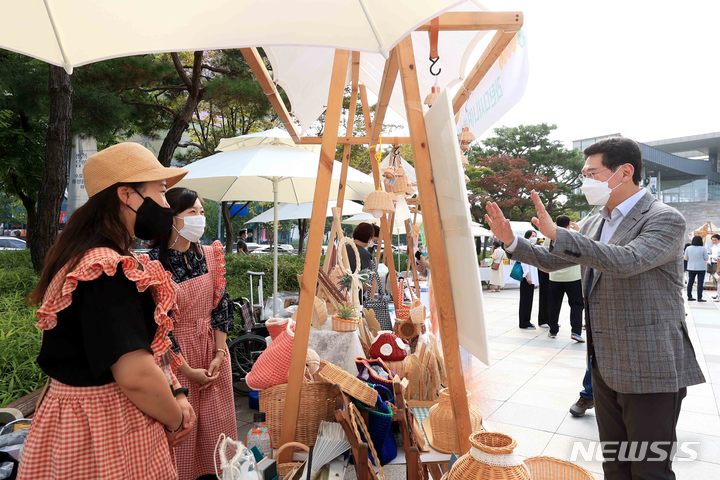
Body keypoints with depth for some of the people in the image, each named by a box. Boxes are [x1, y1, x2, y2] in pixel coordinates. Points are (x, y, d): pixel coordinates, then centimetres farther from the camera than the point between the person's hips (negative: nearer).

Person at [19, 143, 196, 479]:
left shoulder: (97, 260, 7)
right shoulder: (108, 271, -26)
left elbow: (147, 341, 9)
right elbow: (136, 375, -30)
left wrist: (176, 395, -1)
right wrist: (177, 420, -13)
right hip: (103, 428, -9)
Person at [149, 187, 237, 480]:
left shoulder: (211, 255, 0)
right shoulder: (154, 262, -14)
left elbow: (222, 305, 2)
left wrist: (219, 354, -6)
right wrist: (187, 369, -12)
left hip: (212, 350, 4)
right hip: (174, 353, -4)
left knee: (214, 424, 12)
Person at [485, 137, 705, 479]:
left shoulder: (665, 219, -13)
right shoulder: (594, 224, 10)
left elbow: (626, 261, -31)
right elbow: (554, 262, 16)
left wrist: (557, 233, -34)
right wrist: (511, 241, 3)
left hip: (650, 368, -7)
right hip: (605, 365, 7)